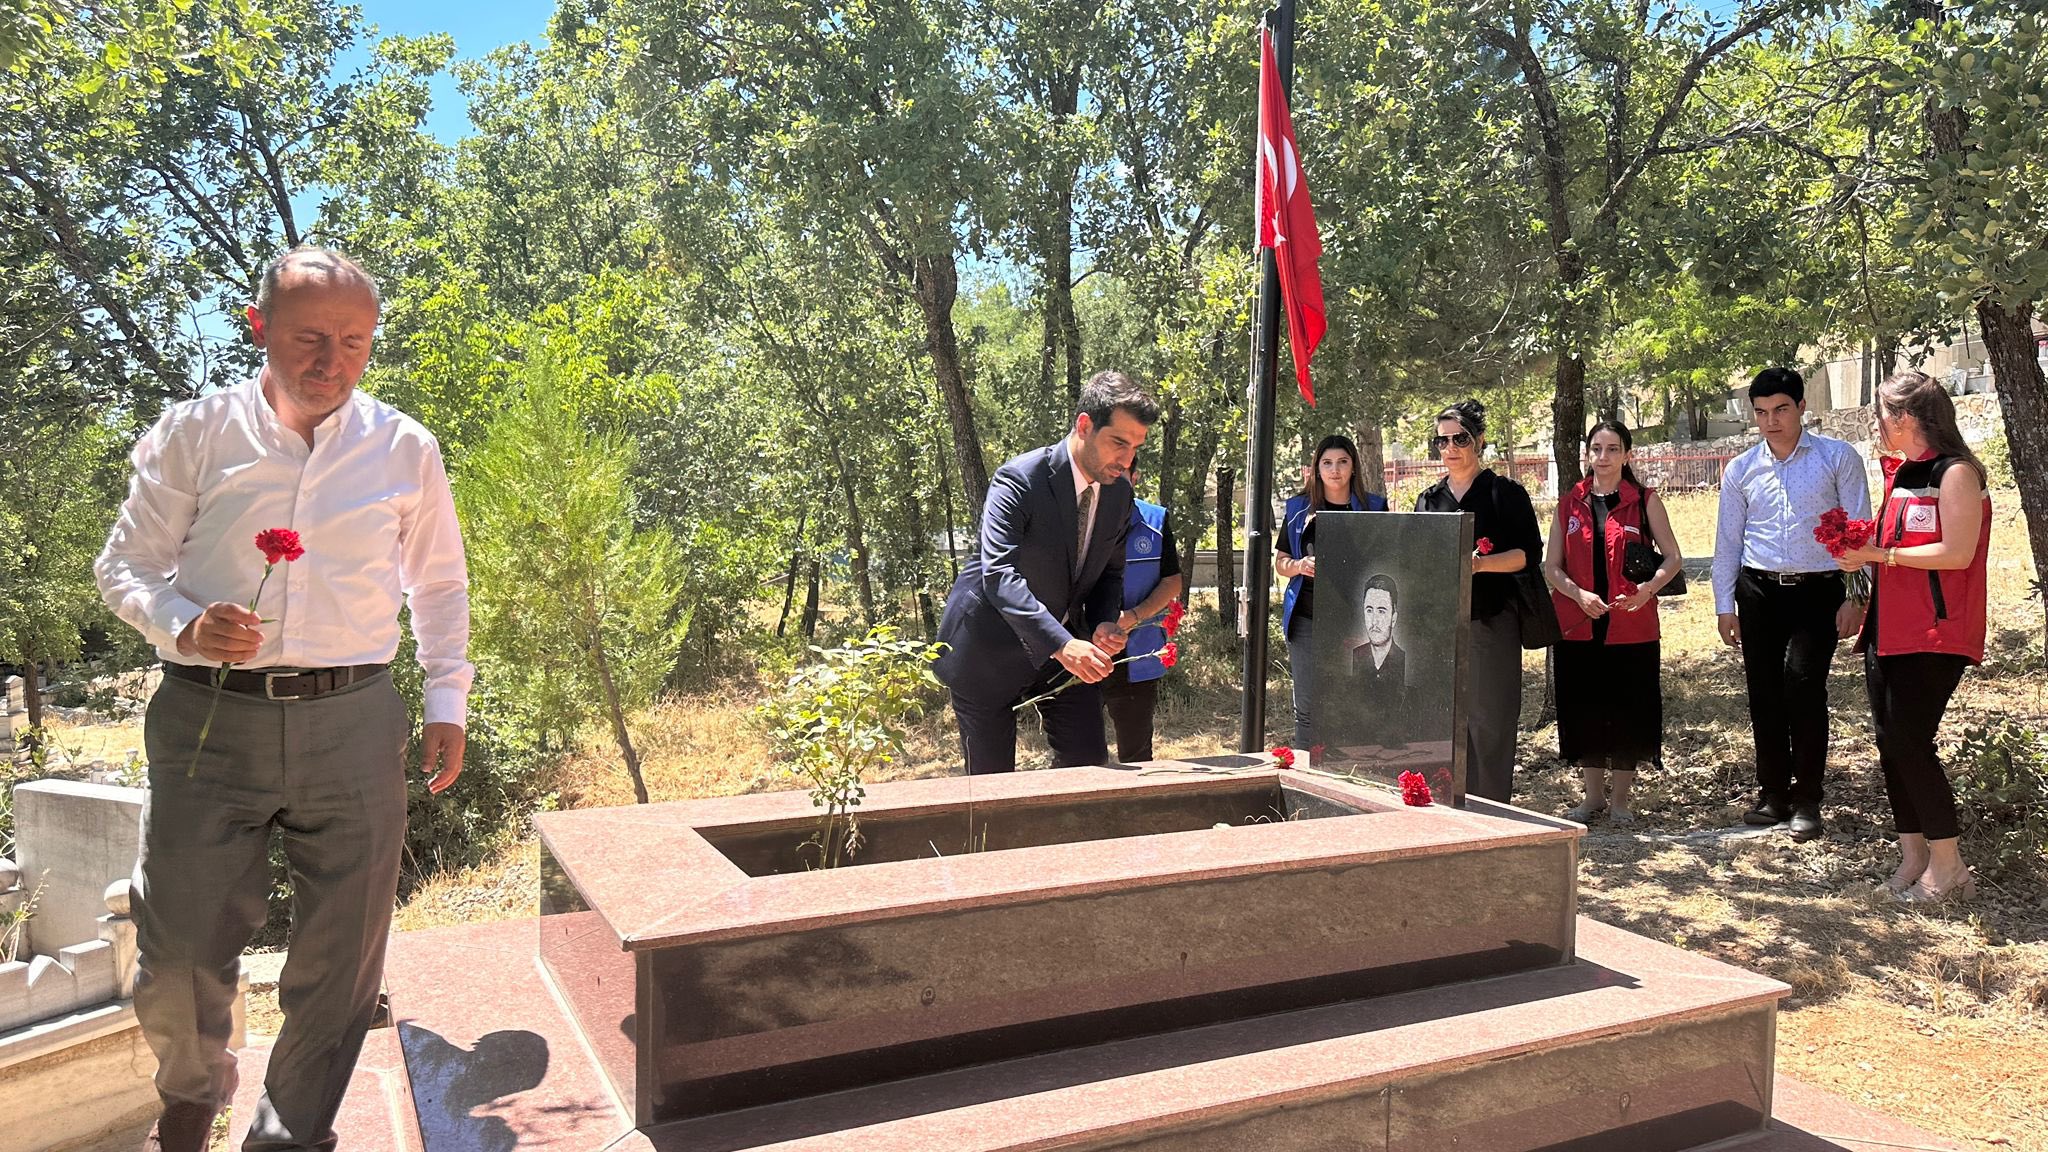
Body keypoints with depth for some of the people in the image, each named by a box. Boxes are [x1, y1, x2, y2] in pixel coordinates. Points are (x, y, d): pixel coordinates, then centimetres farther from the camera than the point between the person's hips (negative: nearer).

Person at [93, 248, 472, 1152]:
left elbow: (439, 585, 15)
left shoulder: (405, 449, 5)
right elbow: (125, 565, 7)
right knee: (177, 947, 5)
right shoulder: (194, 433, 1)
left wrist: (448, 704, 10)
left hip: (353, 724, 1)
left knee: (342, 951, 6)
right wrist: (184, 626, -14)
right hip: (210, 717, -1)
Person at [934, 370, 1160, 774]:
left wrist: (1106, 623, -11)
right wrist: (1061, 644, -46)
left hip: (1068, 645, 6)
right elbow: (999, 573, -35)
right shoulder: (1019, 481, -24)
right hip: (990, 650, -6)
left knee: (1090, 763, 5)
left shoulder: (1120, 492, -2)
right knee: (992, 782, 4)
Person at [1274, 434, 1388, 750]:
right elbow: (1279, 562, 14)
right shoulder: (1298, 508, 11)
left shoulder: (1374, 508, 7)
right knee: (1307, 707, 5)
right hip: (1307, 619, 1)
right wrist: (1299, 566, -8)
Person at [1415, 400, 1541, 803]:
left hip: (1490, 623, -4)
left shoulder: (1505, 493, 3)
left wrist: (1481, 563, -19)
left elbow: (1530, 553, -5)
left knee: (1488, 722, -4)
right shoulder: (1428, 499, 16)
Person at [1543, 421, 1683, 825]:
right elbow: (1551, 567, 7)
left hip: (1631, 626, -2)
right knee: (1583, 711, 6)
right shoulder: (1569, 504, 9)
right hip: (1578, 626, 2)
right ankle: (1593, 796, 19)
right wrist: (1578, 594, -11)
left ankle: (1620, 799, 15)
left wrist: (1647, 588, -17)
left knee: (1628, 711, 2)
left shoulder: (1644, 501, 3)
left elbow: (1673, 558, 1)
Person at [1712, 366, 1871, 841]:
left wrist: (1855, 597, -6)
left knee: (1804, 684, -15)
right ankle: (1773, 795, 17)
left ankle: (1806, 801, -4)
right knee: (1763, 694, 5)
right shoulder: (1740, 470, 9)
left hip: (1817, 590, -3)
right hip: (1758, 591, 3)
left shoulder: (1838, 458, 1)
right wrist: (1724, 606, 8)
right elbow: (1727, 541, 12)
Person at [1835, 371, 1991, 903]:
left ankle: (1947, 866, 3)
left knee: (1910, 742, -9)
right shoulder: (1899, 473, 15)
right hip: (1888, 630, 9)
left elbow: (1956, 553, -19)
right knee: (1891, 742, 9)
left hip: (1933, 634, -9)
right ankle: (1913, 856, 20)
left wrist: (1881, 554, -18)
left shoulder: (1955, 472, -11)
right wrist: (1861, 552, 6)